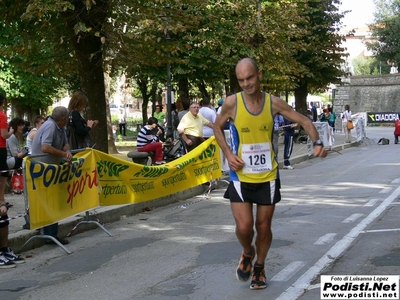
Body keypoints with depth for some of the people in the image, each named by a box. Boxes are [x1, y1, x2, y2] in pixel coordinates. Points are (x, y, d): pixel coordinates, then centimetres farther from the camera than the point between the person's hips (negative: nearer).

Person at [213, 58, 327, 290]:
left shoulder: (274, 103, -8)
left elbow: (305, 121, -2)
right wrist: (228, 153, -9)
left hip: (268, 177, 1)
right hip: (241, 177, -1)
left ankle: (259, 268, 34)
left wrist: (317, 142, -21)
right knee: (244, 227, -10)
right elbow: (218, 128, 7)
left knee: (263, 226, 9)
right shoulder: (232, 103, -11)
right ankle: (247, 253, 25)